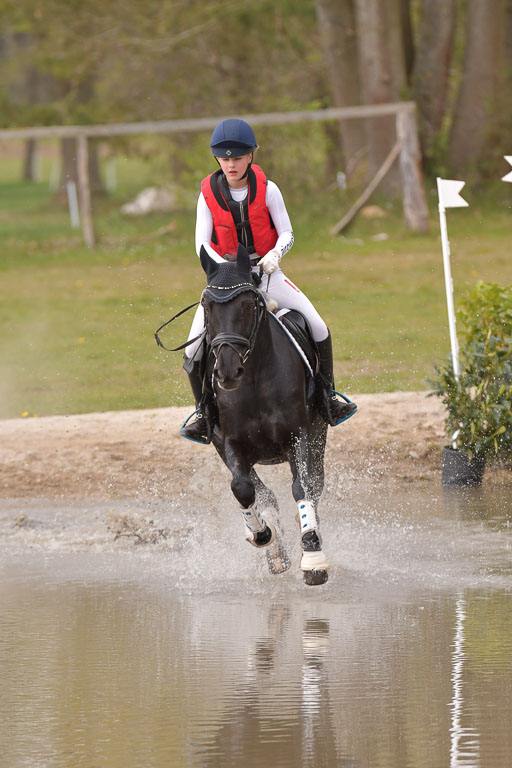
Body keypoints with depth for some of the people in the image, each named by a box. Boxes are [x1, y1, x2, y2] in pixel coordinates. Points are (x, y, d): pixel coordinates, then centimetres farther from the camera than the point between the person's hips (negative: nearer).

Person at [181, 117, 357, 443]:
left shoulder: (267, 190, -8)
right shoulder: (209, 195, -8)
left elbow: (287, 234, -6)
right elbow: (202, 244, -11)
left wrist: (274, 254, -28)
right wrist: (223, 268, -31)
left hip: (266, 272, 0)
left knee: (317, 326, -14)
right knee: (194, 351, -13)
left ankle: (328, 395, 6)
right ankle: (204, 412, 9)